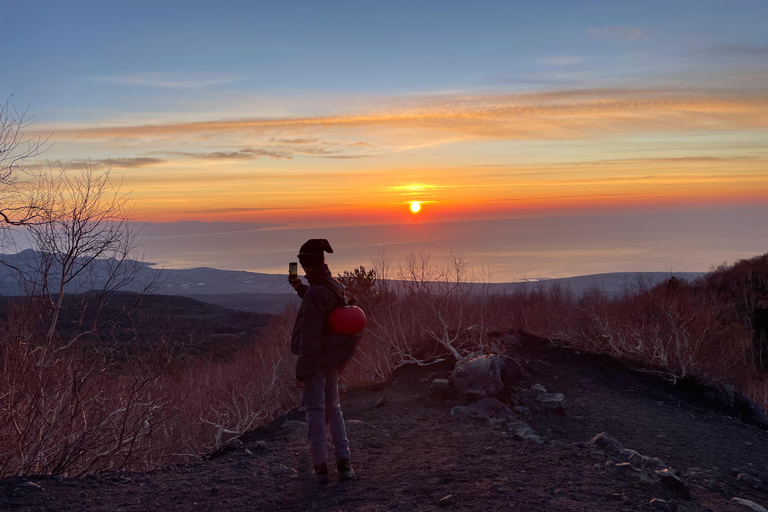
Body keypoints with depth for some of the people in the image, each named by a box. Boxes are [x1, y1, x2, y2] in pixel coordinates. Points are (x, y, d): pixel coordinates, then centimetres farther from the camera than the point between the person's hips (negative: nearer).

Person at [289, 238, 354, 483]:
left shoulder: (314, 293, -23)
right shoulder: (336, 286, 3)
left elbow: (310, 336, -24)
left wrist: (301, 370, -18)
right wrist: (301, 288, 18)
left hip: (314, 359, -7)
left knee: (315, 411, 4)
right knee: (333, 408, 17)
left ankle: (320, 467, 10)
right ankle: (344, 463, 15)